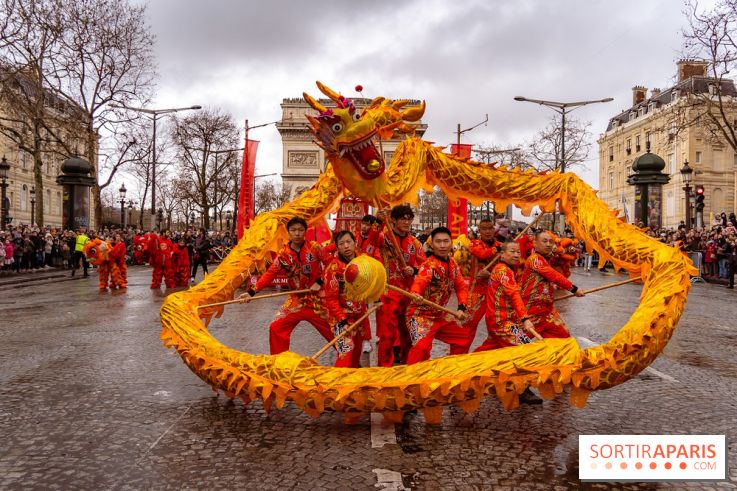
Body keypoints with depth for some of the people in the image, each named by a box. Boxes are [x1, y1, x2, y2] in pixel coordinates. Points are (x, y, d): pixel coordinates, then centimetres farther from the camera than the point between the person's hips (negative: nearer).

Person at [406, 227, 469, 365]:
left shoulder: (452, 263, 3)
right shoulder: (429, 265, -22)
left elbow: (461, 286, 9)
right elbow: (419, 282, -41)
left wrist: (461, 308, -7)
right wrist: (416, 295, -64)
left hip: (440, 315, 8)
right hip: (421, 314, -8)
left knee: (462, 339, 16)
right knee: (422, 346, -30)